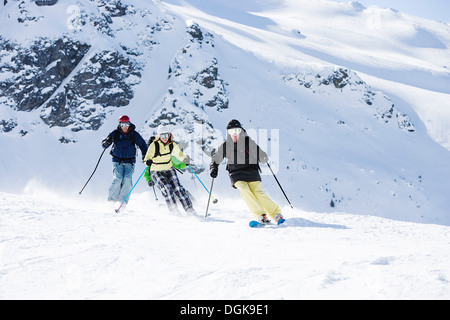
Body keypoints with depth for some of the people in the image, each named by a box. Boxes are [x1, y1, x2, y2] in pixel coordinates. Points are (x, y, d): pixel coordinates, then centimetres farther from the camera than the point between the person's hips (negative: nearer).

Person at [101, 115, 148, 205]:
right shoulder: (115, 134, 0)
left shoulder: (134, 134, 2)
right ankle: (111, 199, -4)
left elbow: (142, 144, 10)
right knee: (118, 179, -18)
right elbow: (104, 144, 1)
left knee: (127, 179, -18)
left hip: (129, 162, 1)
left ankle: (123, 201, -12)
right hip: (117, 161, -1)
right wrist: (107, 142, -22)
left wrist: (145, 155, -4)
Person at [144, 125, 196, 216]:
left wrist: (185, 159, -12)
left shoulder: (172, 145, -4)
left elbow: (178, 154, 7)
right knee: (166, 188, -26)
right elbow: (147, 158, -9)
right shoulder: (154, 145, -15)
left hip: (169, 170, 3)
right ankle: (174, 210, -21)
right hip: (156, 172, -3)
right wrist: (148, 161, -31)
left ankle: (189, 210, -3)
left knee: (178, 188, -9)